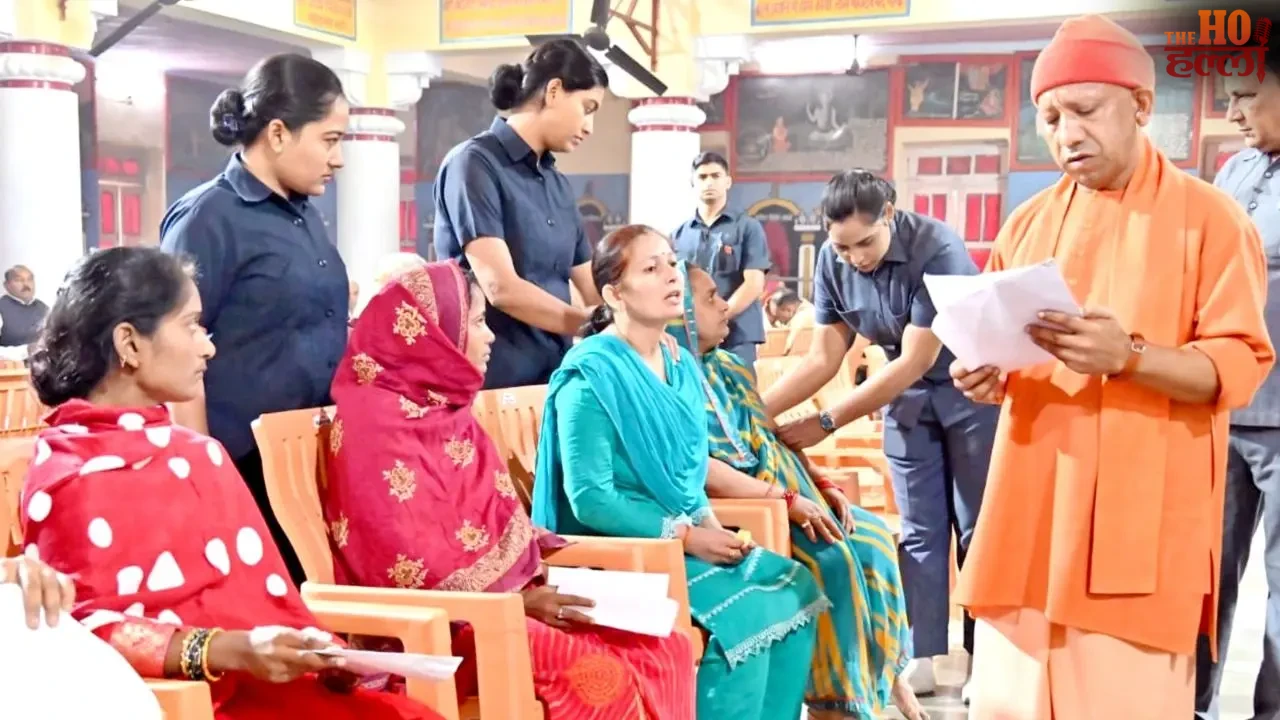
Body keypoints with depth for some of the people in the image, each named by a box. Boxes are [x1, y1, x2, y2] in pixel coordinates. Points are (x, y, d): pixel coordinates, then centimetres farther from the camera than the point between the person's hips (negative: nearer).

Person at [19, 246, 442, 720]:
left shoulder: (198, 452, 18)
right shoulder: (66, 476, -4)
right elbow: (83, 632, -12)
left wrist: (316, 652, -2)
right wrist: (228, 652, -23)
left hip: (270, 681, 7)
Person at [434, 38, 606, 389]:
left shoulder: (559, 184, 13)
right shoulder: (475, 163, -10)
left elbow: (594, 290, 12)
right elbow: (501, 288, -19)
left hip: (554, 376, 7)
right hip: (493, 379, -7)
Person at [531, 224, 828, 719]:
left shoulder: (683, 367, 10)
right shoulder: (590, 375, -15)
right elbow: (589, 500, -20)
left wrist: (712, 526, -2)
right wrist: (686, 536, -18)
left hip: (687, 539, 8)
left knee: (795, 588, -7)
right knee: (744, 611, -23)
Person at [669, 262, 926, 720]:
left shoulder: (728, 367, 15)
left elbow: (776, 440, 19)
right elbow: (697, 468, -23)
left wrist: (822, 486, 4)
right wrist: (787, 499, -21)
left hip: (787, 495, 9)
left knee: (873, 540, -3)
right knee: (834, 562, -24)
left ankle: (885, 674, 8)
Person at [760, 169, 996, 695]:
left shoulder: (937, 249, -30)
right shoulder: (832, 261, -13)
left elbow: (916, 360, -29)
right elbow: (823, 359, -8)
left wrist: (826, 423, -29)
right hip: (906, 396, 4)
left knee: (977, 528, 3)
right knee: (919, 530, 6)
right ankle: (924, 657, 13)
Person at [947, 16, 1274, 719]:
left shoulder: (1210, 217, -3)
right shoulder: (1028, 224, 11)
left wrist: (1128, 357, -24)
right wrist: (984, 373, -3)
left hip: (1140, 520, -4)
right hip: (1031, 513, 5)